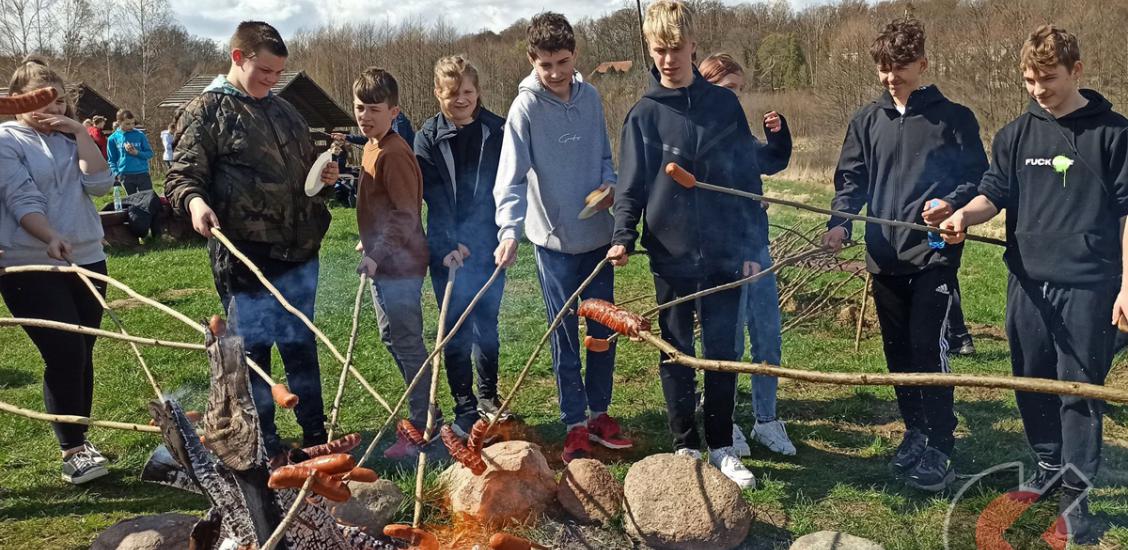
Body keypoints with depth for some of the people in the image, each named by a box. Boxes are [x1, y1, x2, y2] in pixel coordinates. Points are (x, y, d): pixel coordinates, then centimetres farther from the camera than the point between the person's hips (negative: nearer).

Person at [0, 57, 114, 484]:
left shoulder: (70, 139, 13)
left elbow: (100, 184, -2)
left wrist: (80, 133, -6)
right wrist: (49, 238, -29)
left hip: (86, 260, 5)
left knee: (81, 355, 9)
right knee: (65, 354, -11)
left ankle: (79, 442, 21)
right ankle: (72, 451, 0)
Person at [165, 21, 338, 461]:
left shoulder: (284, 111, 16)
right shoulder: (206, 112, -4)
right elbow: (181, 175, -8)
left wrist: (322, 174, 5)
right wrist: (194, 200, -30)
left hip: (299, 253, 6)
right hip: (244, 258, -6)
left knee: (302, 345, 15)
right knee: (252, 351, 4)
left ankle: (315, 434, 28)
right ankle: (265, 448, 18)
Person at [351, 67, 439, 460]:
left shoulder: (394, 153, -17)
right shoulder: (372, 147, 13)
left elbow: (407, 215, -21)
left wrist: (377, 254, -22)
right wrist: (370, 245, 16)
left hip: (400, 264, -10)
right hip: (382, 264, 10)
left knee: (408, 345, -2)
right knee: (393, 339, 17)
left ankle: (421, 427, 9)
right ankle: (428, 413, 30)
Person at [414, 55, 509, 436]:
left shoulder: (497, 130, 2)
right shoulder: (428, 136, 0)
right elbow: (434, 197, -8)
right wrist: (448, 246, -17)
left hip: (488, 247, 1)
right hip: (447, 250, -1)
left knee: (487, 324, 12)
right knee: (456, 329, 4)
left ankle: (488, 397, 28)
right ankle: (464, 408, 14)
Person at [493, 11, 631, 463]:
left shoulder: (590, 97, 2)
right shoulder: (526, 108, -13)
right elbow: (511, 177, -21)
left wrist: (610, 182, -8)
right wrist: (510, 230, -36)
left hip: (598, 235, 5)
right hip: (555, 240, -5)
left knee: (603, 330, 14)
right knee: (566, 338, 5)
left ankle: (598, 413, 31)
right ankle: (575, 426, 19)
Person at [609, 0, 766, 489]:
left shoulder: (724, 104, 4)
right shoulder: (644, 113, 1)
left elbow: (749, 180, 4)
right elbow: (631, 186, -1)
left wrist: (754, 245, 1)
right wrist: (623, 237, -17)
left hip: (722, 252, 1)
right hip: (671, 255, -1)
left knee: (723, 352, 7)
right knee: (677, 355, 9)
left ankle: (721, 447, 22)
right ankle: (686, 445, 23)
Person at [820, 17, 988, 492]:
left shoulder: (953, 118, 0)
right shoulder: (867, 120, 9)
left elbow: (978, 179, 0)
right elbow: (851, 179, 8)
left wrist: (951, 203, -19)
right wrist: (839, 222, -9)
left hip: (934, 252, -4)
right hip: (884, 253, 4)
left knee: (928, 346, -9)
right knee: (898, 349, 11)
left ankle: (940, 447, 2)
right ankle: (915, 431, 26)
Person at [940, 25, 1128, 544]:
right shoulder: (1016, 134, 7)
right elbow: (994, 192, 5)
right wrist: (965, 214, -19)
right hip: (1027, 281, 4)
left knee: (1080, 389, 2)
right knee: (1032, 382, 13)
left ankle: (1075, 495, 14)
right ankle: (1049, 467, 33)